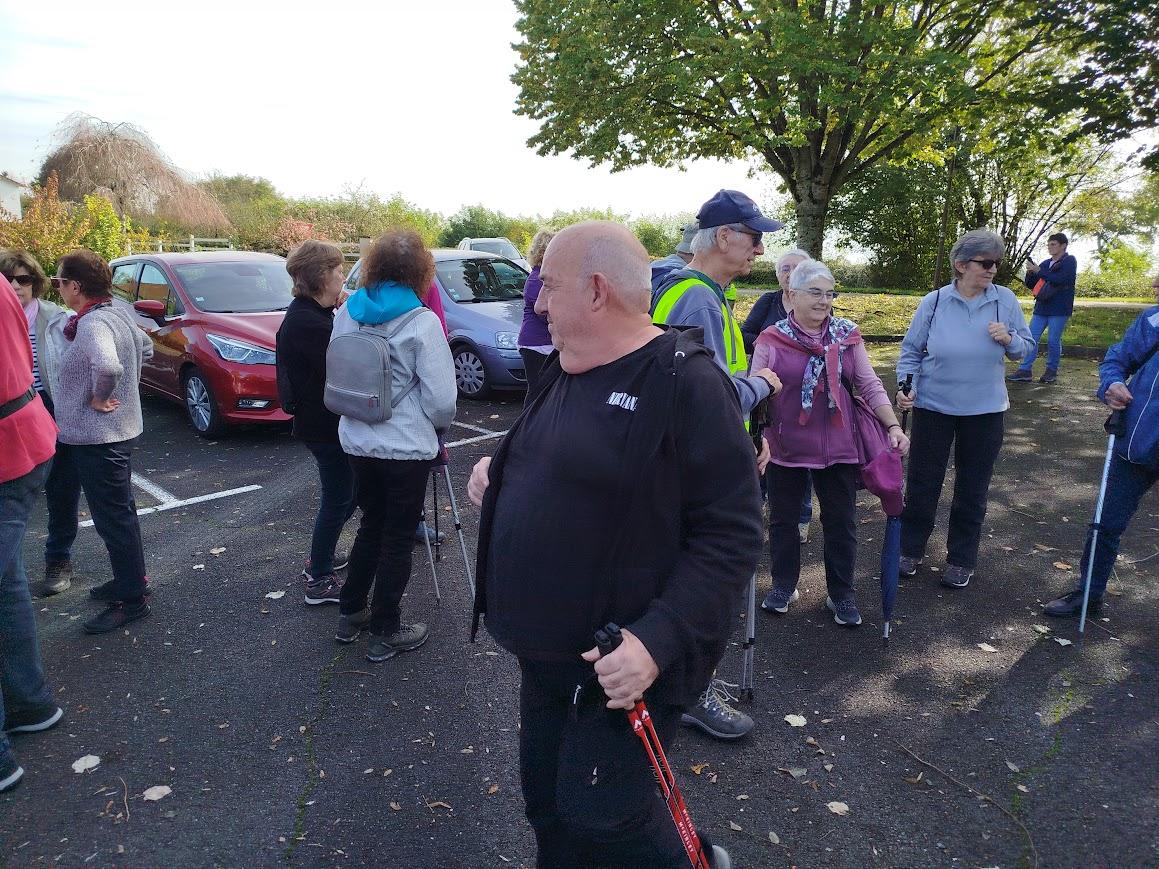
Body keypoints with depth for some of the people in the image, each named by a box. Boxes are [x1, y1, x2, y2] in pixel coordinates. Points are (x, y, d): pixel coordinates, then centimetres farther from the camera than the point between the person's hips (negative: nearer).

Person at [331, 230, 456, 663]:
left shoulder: (346, 312, 1)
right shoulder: (422, 322, -16)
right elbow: (440, 399, -15)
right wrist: (438, 425, 6)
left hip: (356, 441, 6)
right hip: (406, 447, -5)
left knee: (371, 524, 22)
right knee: (398, 537, 7)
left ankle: (349, 614, 32)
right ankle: (384, 633, 18)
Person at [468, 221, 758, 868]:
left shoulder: (685, 382, -19)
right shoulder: (568, 370, 8)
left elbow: (732, 535, -21)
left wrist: (659, 640, -29)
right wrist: (499, 471, 5)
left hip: (624, 666, -8)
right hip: (545, 653, 8)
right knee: (548, 809, 20)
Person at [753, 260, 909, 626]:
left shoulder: (847, 335, 1)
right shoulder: (771, 339, -4)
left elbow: (870, 385, 1)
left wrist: (893, 425, -10)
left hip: (838, 448, 1)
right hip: (785, 448, -1)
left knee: (841, 523, 10)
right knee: (782, 519, 14)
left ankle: (841, 594, 28)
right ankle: (783, 585, 34)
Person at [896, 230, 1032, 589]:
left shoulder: (1006, 300, -4)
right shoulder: (934, 302, -7)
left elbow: (1025, 346, 4)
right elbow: (911, 350, 1)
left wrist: (1009, 339, -17)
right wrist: (905, 386, -12)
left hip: (985, 410, 1)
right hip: (933, 406, -1)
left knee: (972, 488, 10)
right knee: (922, 482, 8)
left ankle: (961, 560, 25)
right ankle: (911, 549, 26)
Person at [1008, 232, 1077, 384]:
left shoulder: (1070, 261, -2)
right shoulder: (1046, 263, 14)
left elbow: (1061, 279, -19)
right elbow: (1031, 284, 17)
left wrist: (1038, 270, -18)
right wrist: (1030, 272, -3)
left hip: (1059, 309, -6)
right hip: (1041, 308, 6)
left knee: (1053, 341, -1)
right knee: (1031, 339, 0)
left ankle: (1051, 371, 13)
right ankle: (1025, 370, 1)